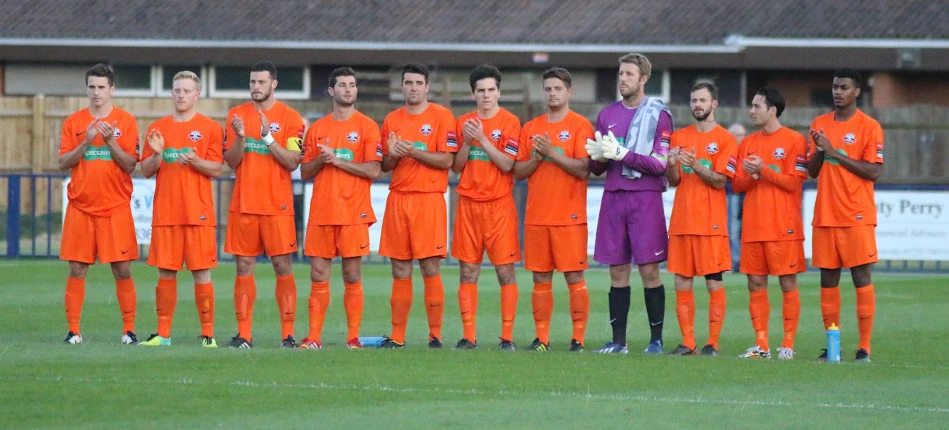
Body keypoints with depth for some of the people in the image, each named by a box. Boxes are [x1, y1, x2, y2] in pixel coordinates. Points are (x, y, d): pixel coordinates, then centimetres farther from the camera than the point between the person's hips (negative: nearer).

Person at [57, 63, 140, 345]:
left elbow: (131, 165, -3)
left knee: (122, 269, -2)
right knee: (77, 269, -1)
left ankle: (129, 330, 5)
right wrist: (86, 142, -12)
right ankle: (73, 330, 3)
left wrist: (110, 141, -16)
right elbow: (63, 163, 1)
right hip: (80, 206, 1)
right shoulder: (74, 122, 7)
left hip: (116, 208, -1)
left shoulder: (125, 121, 3)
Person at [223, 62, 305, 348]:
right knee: (244, 267, 2)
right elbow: (231, 161, 4)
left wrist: (268, 137, -18)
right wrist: (240, 137, -14)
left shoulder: (290, 118, 0)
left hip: (277, 205, -2)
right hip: (243, 204, 3)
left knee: (282, 266, -3)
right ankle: (243, 334, 5)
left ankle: (288, 334, 0)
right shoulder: (237, 115, 8)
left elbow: (293, 162, -7)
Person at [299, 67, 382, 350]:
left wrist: (337, 160, -12)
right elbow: (305, 173, 15)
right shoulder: (317, 129, 13)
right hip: (321, 212, 3)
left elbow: (374, 170, -8)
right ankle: (314, 336, 4)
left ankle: (353, 337, 1)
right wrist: (320, 160, -6)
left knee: (352, 276, -2)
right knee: (318, 276, 2)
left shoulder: (367, 127, 2)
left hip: (354, 212, -3)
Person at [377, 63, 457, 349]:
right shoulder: (392, 120, 14)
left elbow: (446, 160, -8)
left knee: (430, 269, -7)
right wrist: (393, 156, -6)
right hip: (397, 199, 4)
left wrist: (413, 151, -17)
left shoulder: (441, 117, 0)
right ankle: (397, 336, 6)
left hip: (429, 199, -4)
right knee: (400, 271, 4)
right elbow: (384, 165, 16)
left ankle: (435, 335, -2)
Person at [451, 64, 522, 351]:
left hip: (499, 204, -4)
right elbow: (456, 166, 9)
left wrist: (482, 138, -16)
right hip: (468, 203, 4)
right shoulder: (464, 123, 10)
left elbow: (507, 164, -11)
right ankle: (469, 336, 6)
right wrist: (467, 141, -7)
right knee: (468, 271, 2)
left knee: (505, 272, -4)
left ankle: (507, 337, -1)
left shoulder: (509, 122, -2)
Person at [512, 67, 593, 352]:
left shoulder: (580, 126, -1)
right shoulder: (531, 128, 14)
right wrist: (536, 158, -6)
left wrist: (551, 153, -16)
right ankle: (541, 338, 7)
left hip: (569, 216, -4)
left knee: (574, 277, -5)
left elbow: (583, 169, -10)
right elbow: (518, 172, 13)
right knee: (541, 278, 4)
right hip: (536, 216, 4)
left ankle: (578, 337, -2)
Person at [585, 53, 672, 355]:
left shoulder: (658, 115, -1)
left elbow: (660, 164, -9)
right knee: (618, 271, 5)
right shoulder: (607, 115, 13)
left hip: (645, 199, -4)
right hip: (613, 197, 4)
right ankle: (618, 341, 7)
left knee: (649, 270, -4)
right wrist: (598, 156, -7)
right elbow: (596, 169, 16)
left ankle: (656, 339, 2)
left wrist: (622, 154, -17)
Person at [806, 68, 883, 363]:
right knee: (828, 280, 4)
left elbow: (874, 172, -10)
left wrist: (836, 153, -14)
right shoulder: (820, 125, 13)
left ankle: (864, 347, -5)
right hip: (825, 215, 5)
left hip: (857, 215, -5)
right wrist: (819, 150, -6)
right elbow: (812, 171, 14)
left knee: (861, 277, -6)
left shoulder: (869, 127, -3)